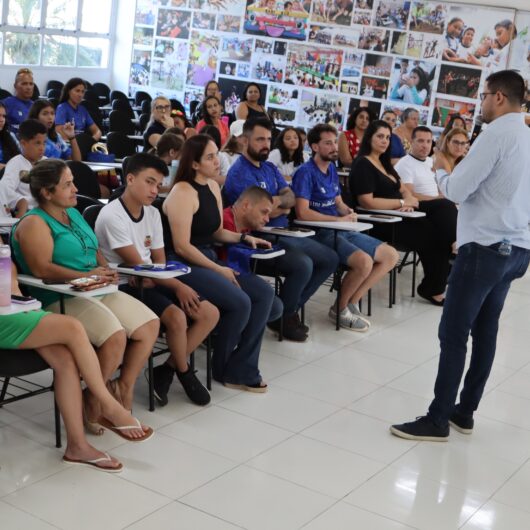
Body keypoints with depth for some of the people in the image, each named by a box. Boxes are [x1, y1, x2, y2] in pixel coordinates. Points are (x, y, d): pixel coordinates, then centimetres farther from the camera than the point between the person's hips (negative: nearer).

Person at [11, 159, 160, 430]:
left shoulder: (73, 213, 17)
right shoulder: (34, 223, -9)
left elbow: (95, 250, 21)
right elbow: (41, 269, -21)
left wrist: (105, 270, 0)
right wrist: (85, 276, -23)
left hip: (97, 291, 9)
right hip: (60, 299, -9)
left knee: (149, 325, -4)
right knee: (115, 335, -29)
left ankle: (124, 387, 8)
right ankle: (93, 401, -8)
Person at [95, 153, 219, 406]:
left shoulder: (153, 214, 9)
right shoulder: (111, 215, -15)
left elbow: (159, 260, 11)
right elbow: (136, 265, -18)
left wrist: (154, 280, -13)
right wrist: (177, 286, -18)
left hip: (149, 282, 8)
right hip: (124, 287, -8)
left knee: (210, 313, -7)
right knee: (176, 316, -31)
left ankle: (167, 369, -1)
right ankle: (185, 373, -4)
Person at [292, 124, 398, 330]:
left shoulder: (331, 169, 15)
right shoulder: (306, 172, -11)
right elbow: (303, 213, -20)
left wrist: (348, 212, -3)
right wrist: (339, 219, -17)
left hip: (341, 230, 9)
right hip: (319, 233, -9)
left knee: (391, 255, 2)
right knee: (364, 261, -31)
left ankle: (351, 302, 4)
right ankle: (340, 309, -6)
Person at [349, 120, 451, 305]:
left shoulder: (384, 163, 18)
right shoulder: (362, 165, -10)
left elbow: (403, 189, 19)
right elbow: (367, 202, -19)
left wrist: (409, 201, -6)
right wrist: (402, 203, -13)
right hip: (379, 223, -8)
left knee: (438, 231, -11)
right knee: (432, 236, -17)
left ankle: (434, 287, -1)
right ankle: (433, 288, 1)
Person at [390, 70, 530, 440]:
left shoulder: (497, 133, -14)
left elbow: (457, 190, -15)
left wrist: (440, 171, 5)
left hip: (485, 247, -9)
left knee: (453, 334, -4)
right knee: (485, 331, 13)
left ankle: (438, 420, 0)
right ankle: (464, 412, 21)